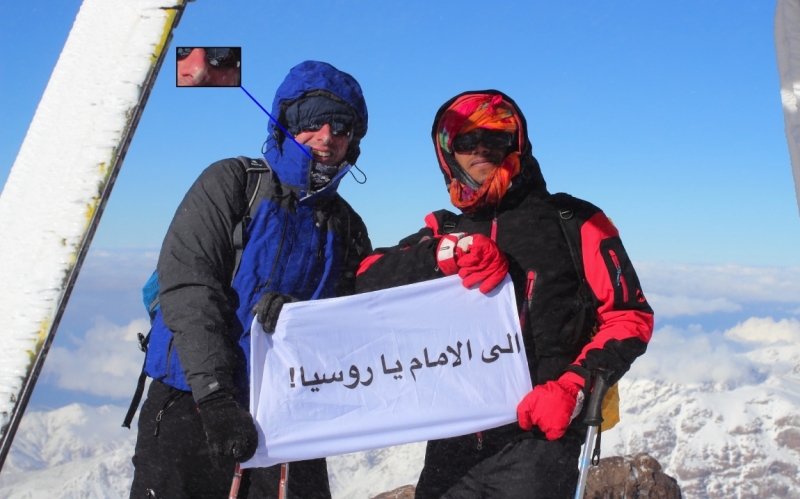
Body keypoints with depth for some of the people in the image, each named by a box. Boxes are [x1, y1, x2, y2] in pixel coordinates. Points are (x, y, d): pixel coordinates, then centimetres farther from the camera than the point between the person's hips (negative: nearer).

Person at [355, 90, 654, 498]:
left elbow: (629, 317, 1)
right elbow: (369, 278, 1)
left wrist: (574, 388, -12)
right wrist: (448, 252, -14)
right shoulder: (446, 233, 14)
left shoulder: (574, 224, 3)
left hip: (537, 436, -3)